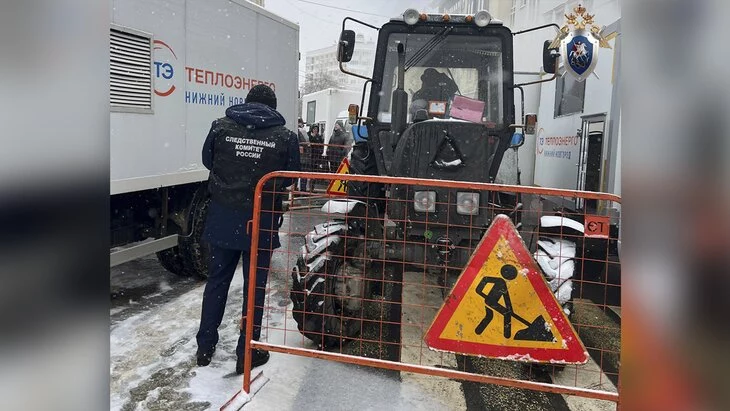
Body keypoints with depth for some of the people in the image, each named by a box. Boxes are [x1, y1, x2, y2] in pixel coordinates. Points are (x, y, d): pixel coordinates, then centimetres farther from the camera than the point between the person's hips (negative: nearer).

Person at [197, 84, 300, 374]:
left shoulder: (221, 126, -2)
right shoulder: (285, 136, -8)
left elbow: (207, 161, 11)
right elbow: (290, 179, 2)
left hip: (223, 216, 3)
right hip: (261, 220, -2)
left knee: (217, 280, 16)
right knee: (254, 284, 9)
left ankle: (205, 348, 26)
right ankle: (247, 352, 18)